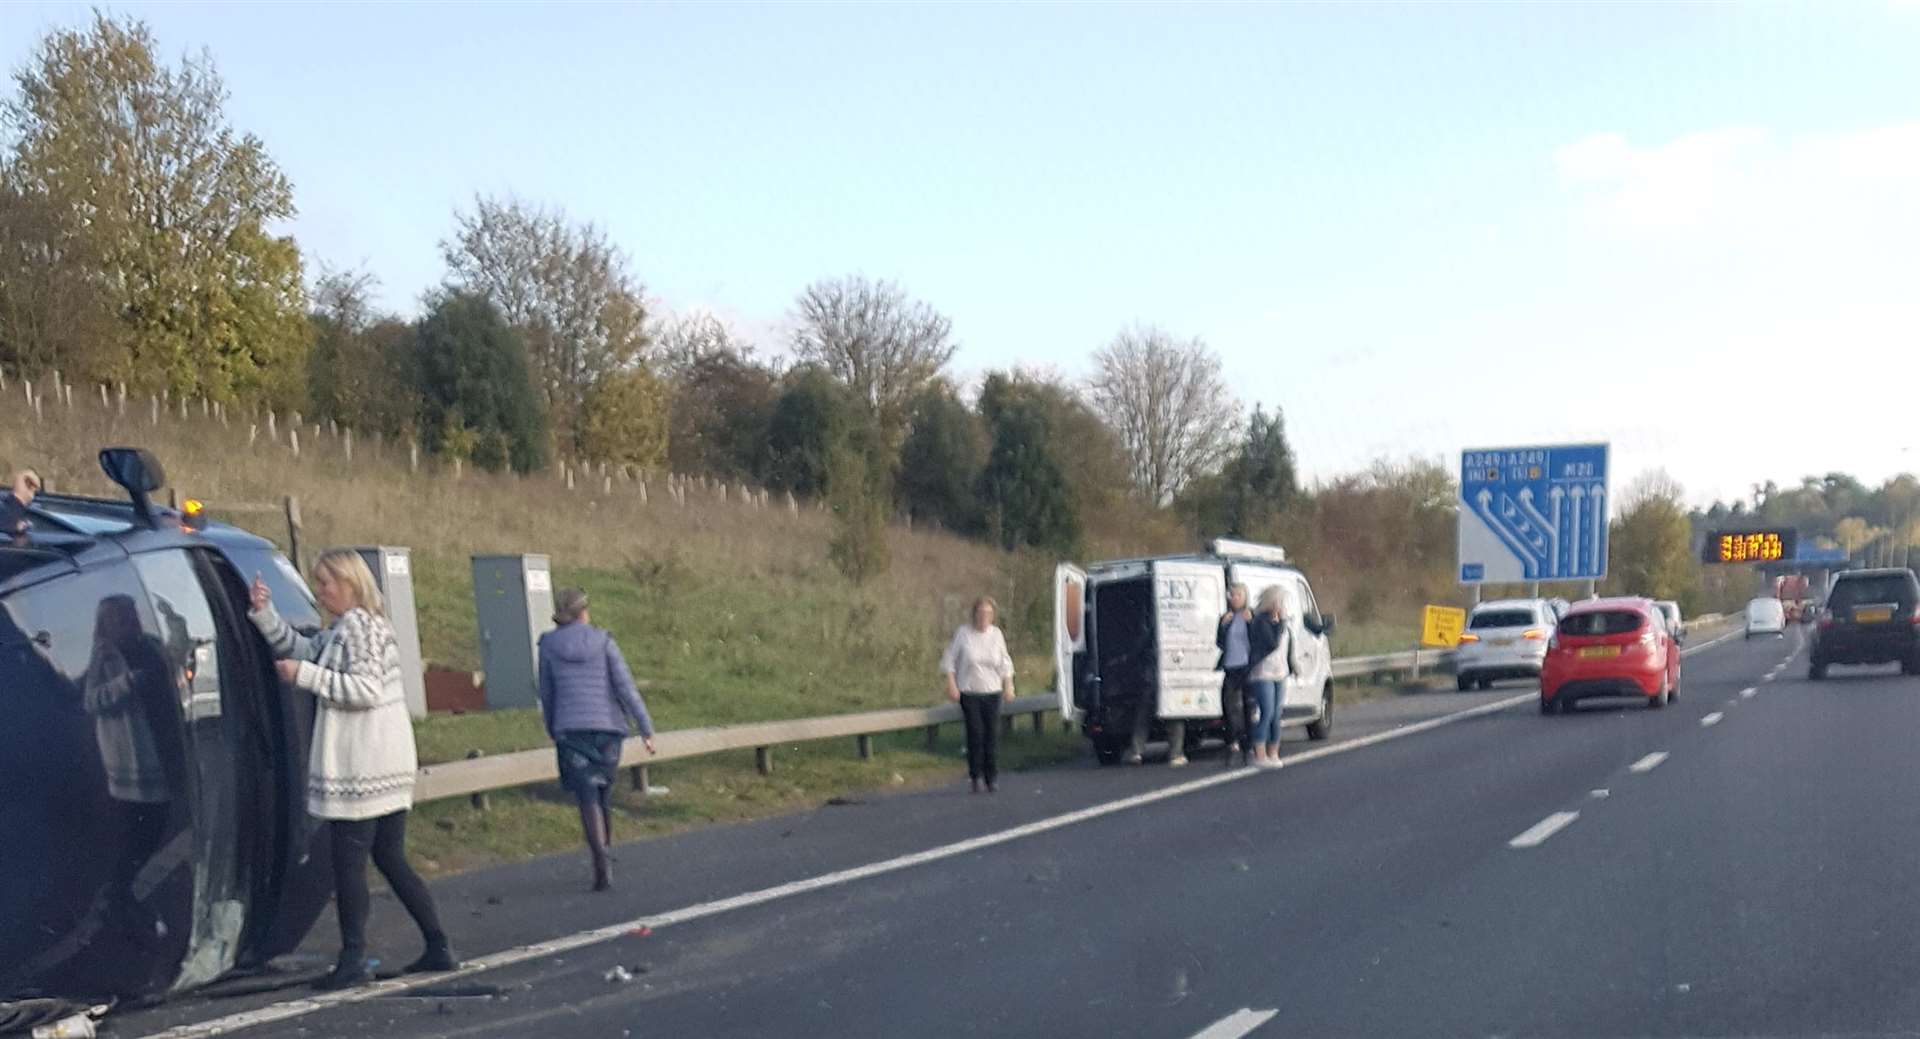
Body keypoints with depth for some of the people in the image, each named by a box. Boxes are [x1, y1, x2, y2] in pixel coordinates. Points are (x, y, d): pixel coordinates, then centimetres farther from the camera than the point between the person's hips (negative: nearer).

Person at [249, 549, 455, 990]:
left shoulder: (359, 626, -13)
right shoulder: (342, 629, 18)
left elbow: (366, 690, -20)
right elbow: (301, 649, 23)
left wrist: (305, 676, -16)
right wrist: (264, 614, 11)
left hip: (360, 768, -10)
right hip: (387, 765, 10)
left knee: (349, 863, -3)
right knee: (392, 859, 13)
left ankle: (354, 960, 0)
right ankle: (438, 949, 14)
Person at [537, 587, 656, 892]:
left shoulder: (549, 646, 2)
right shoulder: (603, 642, 0)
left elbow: (546, 693, 10)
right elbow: (626, 688, -6)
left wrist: (551, 729, 26)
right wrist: (646, 729, -4)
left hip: (571, 730, -1)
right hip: (607, 728, 1)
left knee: (588, 799, -5)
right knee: (604, 794, 17)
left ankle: (601, 860, -24)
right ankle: (603, 858, 27)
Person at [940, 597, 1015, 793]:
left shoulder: (996, 634, 5)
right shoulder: (962, 633, -4)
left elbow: (1005, 663, 15)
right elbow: (949, 660, 0)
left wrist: (1008, 685, 9)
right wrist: (951, 685, -7)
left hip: (992, 691, 2)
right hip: (969, 692, -2)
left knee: (992, 735, -2)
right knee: (975, 734, -7)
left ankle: (992, 778, 6)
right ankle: (975, 777, 4)